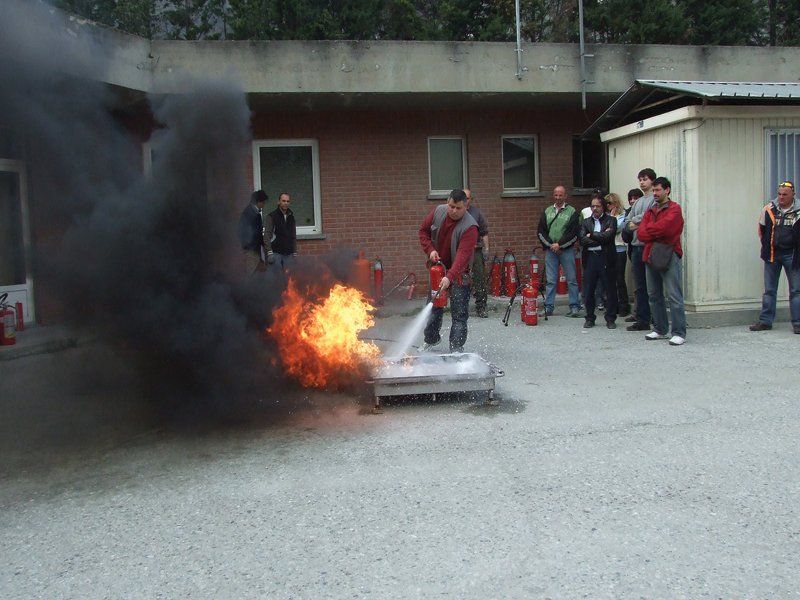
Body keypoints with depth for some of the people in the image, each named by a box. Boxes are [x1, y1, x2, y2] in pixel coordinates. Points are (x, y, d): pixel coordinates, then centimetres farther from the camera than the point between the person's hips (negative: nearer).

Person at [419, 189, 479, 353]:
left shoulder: (470, 227, -26)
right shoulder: (438, 212, -8)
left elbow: (463, 255, -35)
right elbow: (423, 231, 5)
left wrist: (450, 277, -45)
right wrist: (430, 250, -11)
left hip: (459, 272, -5)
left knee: (459, 313, -7)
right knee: (434, 305, 17)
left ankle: (456, 349, -1)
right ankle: (431, 339, 36)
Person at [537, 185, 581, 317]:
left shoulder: (572, 212, 2)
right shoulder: (547, 211, 13)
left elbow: (574, 233, -6)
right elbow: (541, 231, 8)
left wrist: (559, 245, -11)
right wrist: (550, 245, -5)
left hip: (566, 250, -3)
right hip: (550, 250, 3)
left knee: (571, 280, -1)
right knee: (551, 280, 4)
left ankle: (575, 307, 4)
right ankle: (548, 308, 8)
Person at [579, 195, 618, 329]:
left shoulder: (611, 220, 5)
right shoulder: (586, 222, 13)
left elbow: (608, 236, -13)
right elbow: (582, 240, -3)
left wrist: (591, 235, -5)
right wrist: (600, 238, -10)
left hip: (606, 258, -2)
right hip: (590, 258, 3)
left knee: (610, 290, 3)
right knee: (588, 290, 5)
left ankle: (610, 319, 14)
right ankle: (589, 318, 17)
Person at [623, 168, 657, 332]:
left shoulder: (655, 199, -3)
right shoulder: (638, 202, 21)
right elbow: (627, 222, 17)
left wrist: (634, 220, 0)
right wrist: (633, 225, -3)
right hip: (636, 246, 8)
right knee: (640, 287, 9)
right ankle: (642, 320, 14)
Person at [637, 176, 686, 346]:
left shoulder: (674, 209, -2)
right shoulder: (650, 211, 18)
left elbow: (662, 227, -19)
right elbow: (641, 233, 5)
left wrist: (648, 230, -2)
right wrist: (656, 235, -12)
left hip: (669, 256, -7)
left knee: (674, 296, -8)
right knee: (654, 295, 12)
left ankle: (679, 333, -6)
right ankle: (660, 330, 21)